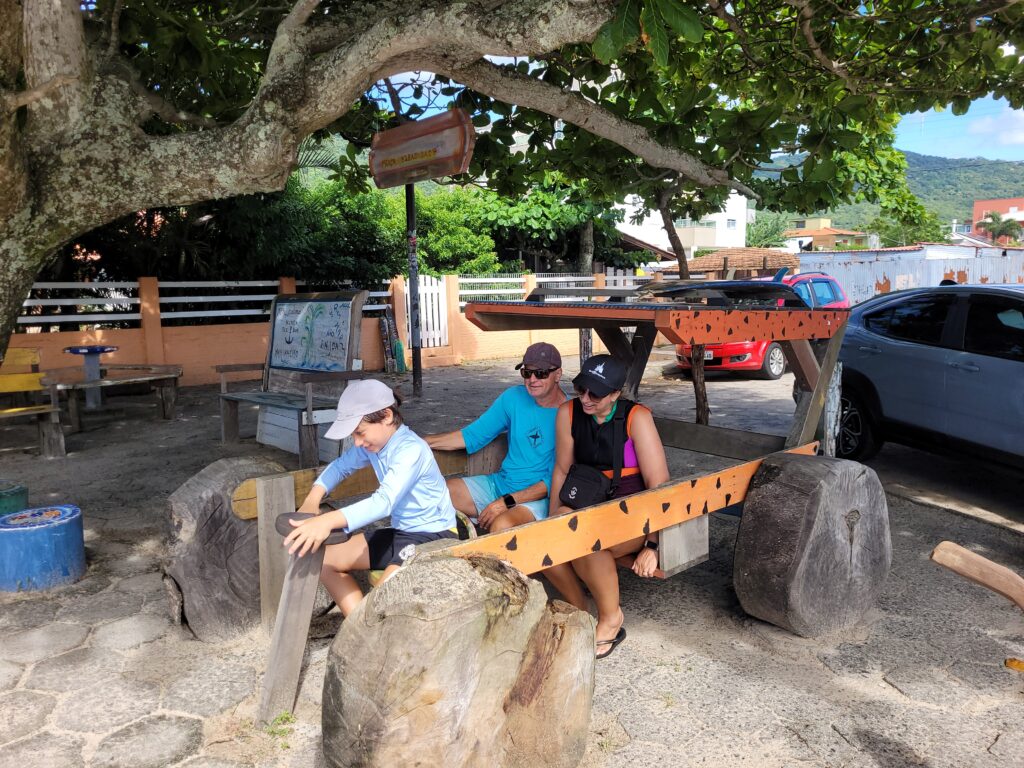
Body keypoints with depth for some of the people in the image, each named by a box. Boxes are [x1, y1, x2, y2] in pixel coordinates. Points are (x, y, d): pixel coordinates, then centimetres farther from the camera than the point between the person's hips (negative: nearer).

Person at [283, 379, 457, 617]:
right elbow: (341, 466, 18)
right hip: (400, 532, 9)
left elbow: (385, 502, -39)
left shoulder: (411, 450, -25)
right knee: (326, 559, 4)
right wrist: (312, 499, -1)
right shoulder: (372, 444, 1)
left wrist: (328, 521, -52)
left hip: (434, 536, -9)